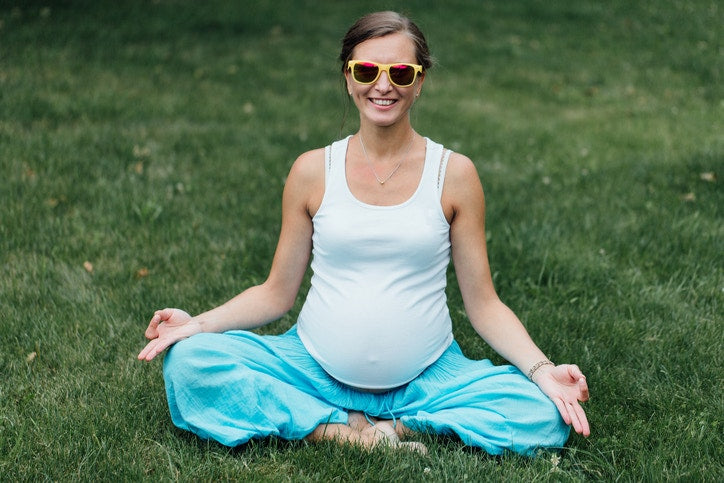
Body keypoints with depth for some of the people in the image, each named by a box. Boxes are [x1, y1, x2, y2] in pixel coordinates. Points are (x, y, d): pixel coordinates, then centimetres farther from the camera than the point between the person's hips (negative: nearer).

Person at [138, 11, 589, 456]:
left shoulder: (454, 173, -1)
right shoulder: (312, 171, 1)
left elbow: (483, 303, 2)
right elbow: (278, 293, 7)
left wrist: (543, 370, -12)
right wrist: (199, 323, -8)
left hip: (426, 382, -1)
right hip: (317, 371, 1)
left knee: (546, 413, -25)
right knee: (188, 362, -21)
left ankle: (397, 425, -12)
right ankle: (355, 436, -18)